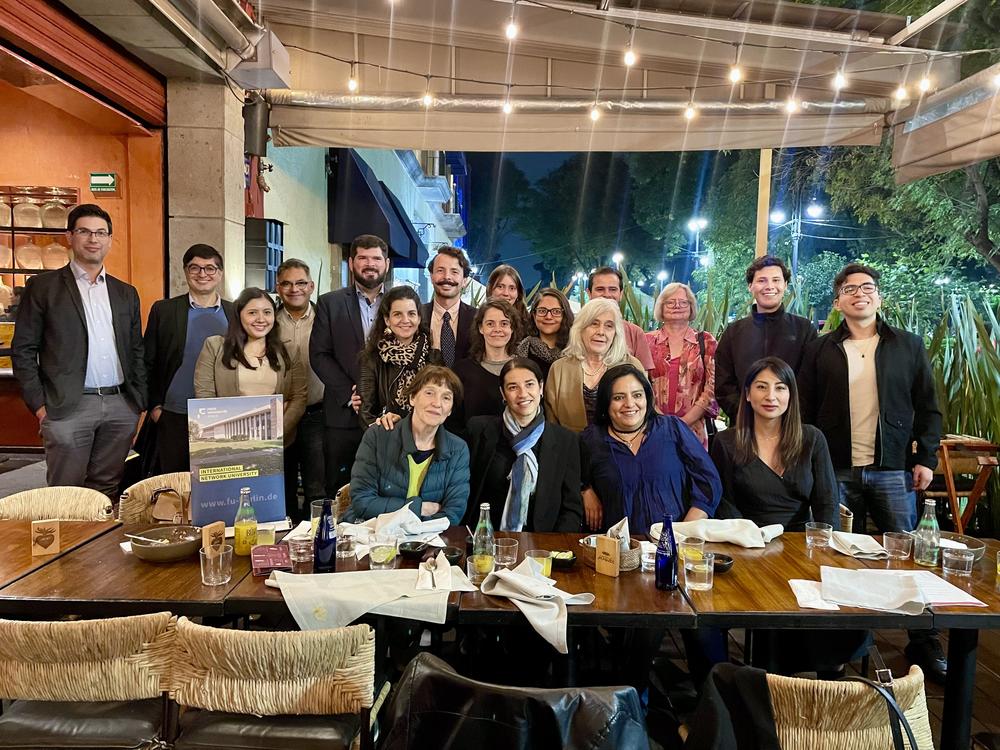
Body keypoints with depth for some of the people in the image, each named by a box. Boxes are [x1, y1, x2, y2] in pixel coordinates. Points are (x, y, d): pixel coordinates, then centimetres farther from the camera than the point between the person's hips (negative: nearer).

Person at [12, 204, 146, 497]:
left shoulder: (126, 293, 15)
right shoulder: (43, 286, 4)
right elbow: (23, 350, 2)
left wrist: (139, 402, 9)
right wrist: (39, 404, -6)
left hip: (121, 406, 3)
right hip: (68, 407, -3)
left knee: (107, 491, 9)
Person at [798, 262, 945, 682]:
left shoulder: (908, 346, 6)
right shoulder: (821, 351, 5)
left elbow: (927, 407, 7)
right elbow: (805, 412, 5)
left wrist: (926, 458, -1)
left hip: (893, 471, 0)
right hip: (837, 472, 0)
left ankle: (923, 643, 18)